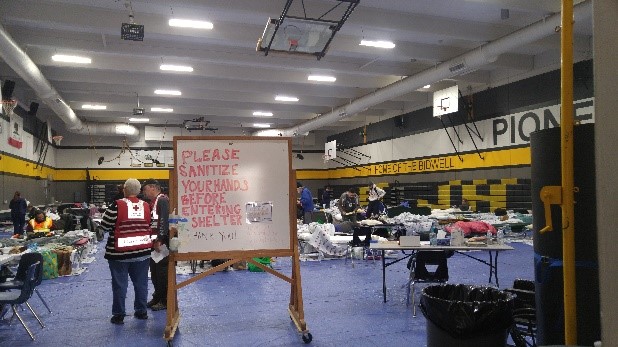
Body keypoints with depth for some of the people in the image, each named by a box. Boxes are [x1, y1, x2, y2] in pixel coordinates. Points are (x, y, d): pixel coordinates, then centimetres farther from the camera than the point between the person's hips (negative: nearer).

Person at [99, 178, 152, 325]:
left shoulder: (117, 206, -12)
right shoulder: (146, 206, 1)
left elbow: (105, 226, -7)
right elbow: (151, 226, 10)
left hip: (119, 252, -3)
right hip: (142, 252, 4)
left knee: (120, 284, 6)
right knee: (141, 283, 13)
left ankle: (119, 314, 13)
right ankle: (141, 311, 22)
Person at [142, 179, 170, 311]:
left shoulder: (162, 200, -13)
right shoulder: (154, 202, 17)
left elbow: (164, 221, -23)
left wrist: (159, 240, -25)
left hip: (161, 244, -10)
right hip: (153, 243, 10)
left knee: (162, 273, -2)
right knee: (154, 272, 16)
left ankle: (165, 301, 8)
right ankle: (157, 297, 27)